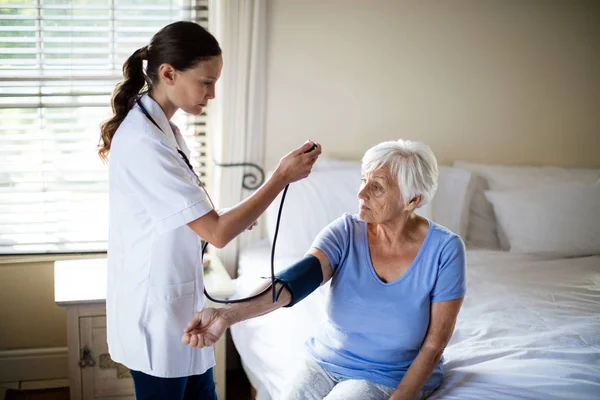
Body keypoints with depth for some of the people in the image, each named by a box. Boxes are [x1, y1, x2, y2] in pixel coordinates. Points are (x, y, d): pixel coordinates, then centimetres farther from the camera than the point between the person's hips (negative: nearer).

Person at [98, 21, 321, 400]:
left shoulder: (163, 129, 6)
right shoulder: (143, 142, -25)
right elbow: (216, 233, -25)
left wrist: (232, 216, -1)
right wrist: (282, 177, -19)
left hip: (180, 302, 9)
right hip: (155, 309, -9)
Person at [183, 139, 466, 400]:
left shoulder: (444, 250, -16)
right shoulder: (346, 232, -11)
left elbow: (434, 344, -11)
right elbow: (295, 279, -28)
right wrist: (227, 316, -43)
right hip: (324, 363, 3)